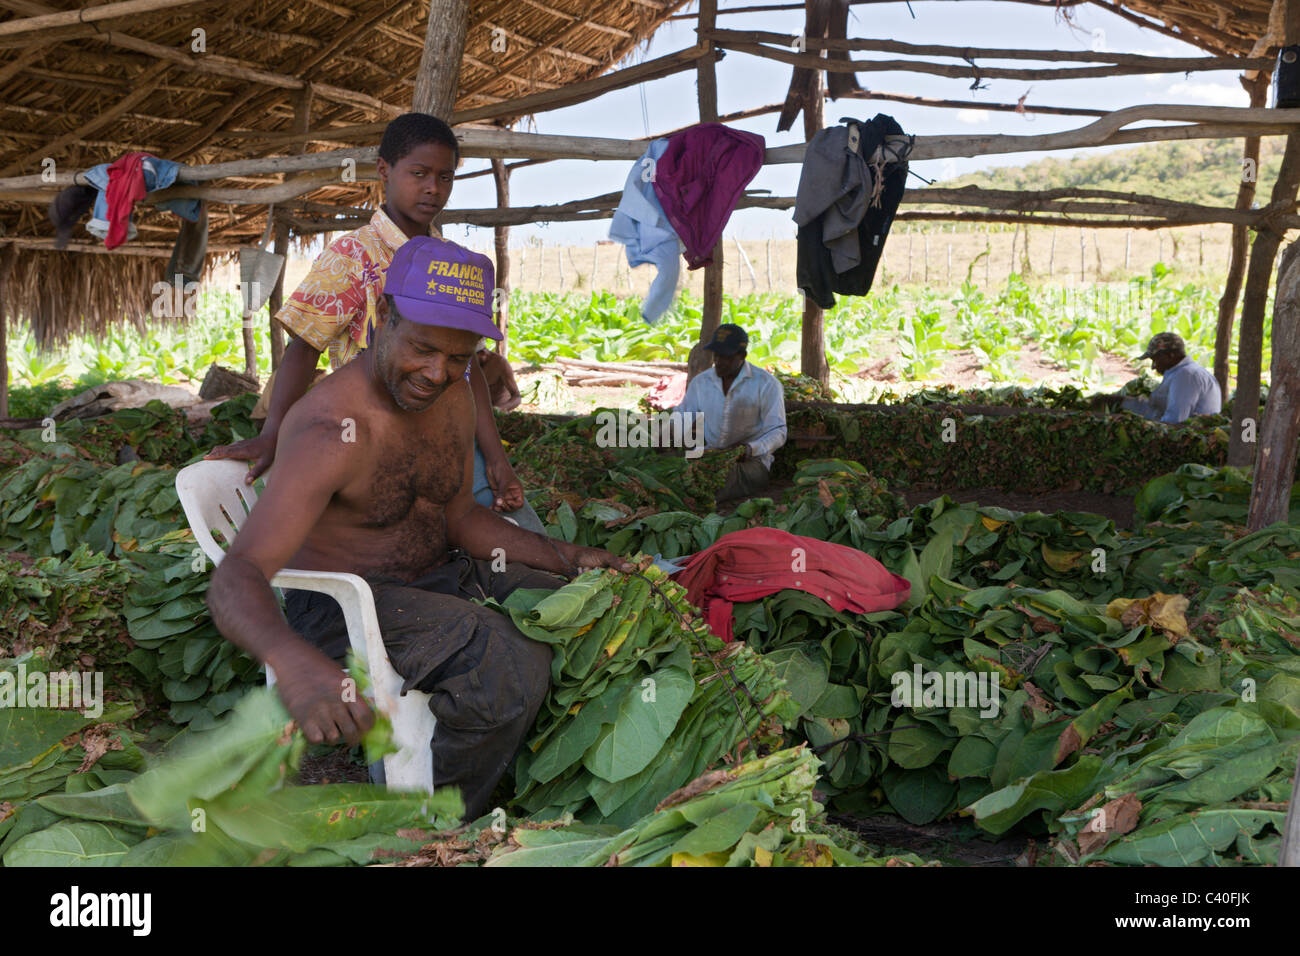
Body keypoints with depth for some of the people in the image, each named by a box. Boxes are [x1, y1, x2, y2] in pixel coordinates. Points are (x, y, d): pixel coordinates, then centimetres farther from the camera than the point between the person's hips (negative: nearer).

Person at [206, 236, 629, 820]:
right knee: (508, 661, -29)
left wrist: (566, 558, 0)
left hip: (438, 573, 8)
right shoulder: (333, 431, -27)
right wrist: (294, 660, -57)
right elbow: (236, 578, -36)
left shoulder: (452, 398, 0)